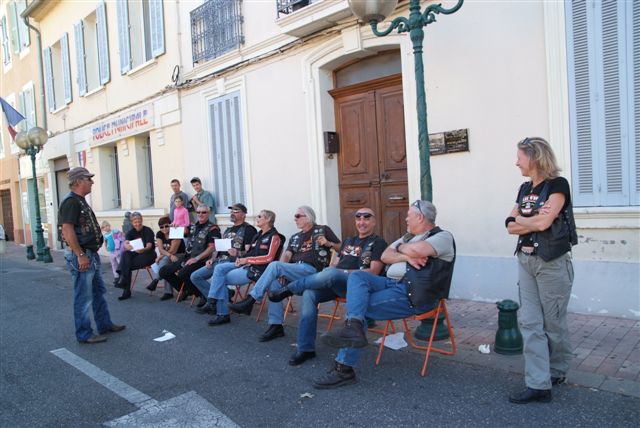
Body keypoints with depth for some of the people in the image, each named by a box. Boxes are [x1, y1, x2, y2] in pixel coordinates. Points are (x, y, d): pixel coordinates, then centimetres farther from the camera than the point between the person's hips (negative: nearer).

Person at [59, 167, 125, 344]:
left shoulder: (81, 201, 15)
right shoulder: (71, 202, -17)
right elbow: (67, 230, -24)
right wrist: (80, 255, -24)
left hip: (91, 254, 10)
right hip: (80, 256, -10)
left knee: (99, 292, 18)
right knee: (83, 298, -1)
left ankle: (105, 325, 30)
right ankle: (84, 334, 10)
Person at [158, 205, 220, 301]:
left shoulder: (212, 229, -6)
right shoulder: (193, 226, 15)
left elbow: (212, 248, -14)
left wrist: (196, 258, -20)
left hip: (200, 260, -8)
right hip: (186, 258, 8)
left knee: (182, 274, -32)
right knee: (163, 271, 3)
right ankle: (186, 289, 18)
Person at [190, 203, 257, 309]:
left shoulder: (248, 229, -2)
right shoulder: (228, 230, 24)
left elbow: (249, 251, -11)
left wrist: (237, 253, -30)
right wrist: (212, 259, 7)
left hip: (233, 262, -8)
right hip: (218, 261, 8)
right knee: (195, 276, -3)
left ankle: (213, 302, -8)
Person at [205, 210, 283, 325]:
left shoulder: (274, 237, -7)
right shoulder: (259, 235, 21)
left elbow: (269, 258, -16)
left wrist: (247, 260, -14)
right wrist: (241, 259, 0)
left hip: (257, 269, -9)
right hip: (247, 265, 9)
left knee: (221, 279, -14)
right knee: (219, 268, -11)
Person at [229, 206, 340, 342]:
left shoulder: (323, 230, 12)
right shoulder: (295, 238, 26)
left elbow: (341, 248, 10)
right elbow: (286, 255, 9)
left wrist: (328, 243, -10)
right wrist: (281, 271, -10)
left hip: (311, 270, -6)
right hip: (293, 271, 6)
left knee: (274, 265, -26)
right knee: (274, 282, -25)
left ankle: (250, 300, -25)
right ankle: (276, 326, -20)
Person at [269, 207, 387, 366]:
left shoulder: (378, 243, 6)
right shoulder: (348, 241, 28)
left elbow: (374, 272, -6)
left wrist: (345, 272, -12)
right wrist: (327, 271, -2)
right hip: (334, 283, 6)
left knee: (331, 274, -38)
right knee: (309, 294, -25)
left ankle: (289, 289, -14)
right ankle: (305, 348, -20)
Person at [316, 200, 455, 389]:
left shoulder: (443, 237, -2)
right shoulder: (408, 237, 24)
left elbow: (416, 250, -23)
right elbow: (385, 256, 11)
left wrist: (401, 247, -1)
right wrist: (406, 256, -9)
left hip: (413, 294, -8)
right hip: (391, 283, 8)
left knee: (360, 307, -17)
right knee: (357, 277, -16)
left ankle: (344, 369, -16)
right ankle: (353, 327, -35)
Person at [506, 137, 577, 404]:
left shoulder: (557, 185, -9)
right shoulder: (525, 188, 12)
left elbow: (543, 223, -21)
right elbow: (511, 227, 3)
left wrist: (519, 219, -4)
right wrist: (536, 220, -12)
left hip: (552, 263, -6)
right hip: (526, 260, 7)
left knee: (553, 322, 7)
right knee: (530, 322, 1)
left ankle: (557, 372, 26)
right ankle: (538, 385, 5)